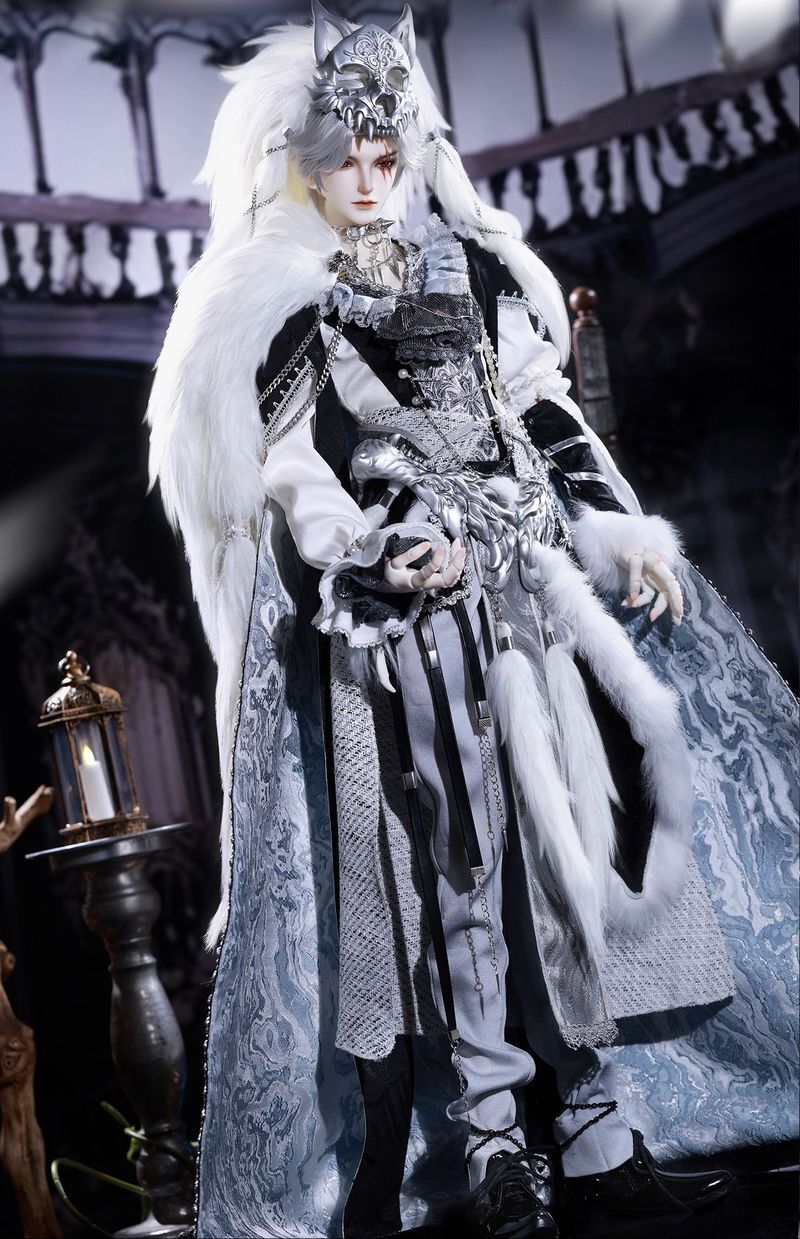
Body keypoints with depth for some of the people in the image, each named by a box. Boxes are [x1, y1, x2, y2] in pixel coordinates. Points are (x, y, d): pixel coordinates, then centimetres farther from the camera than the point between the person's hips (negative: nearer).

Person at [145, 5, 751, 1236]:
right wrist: (386, 560, -18)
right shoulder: (283, 307, 3)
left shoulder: (468, 265, 16)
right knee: (454, 864, -7)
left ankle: (595, 1137, 8)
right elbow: (288, 478, -4)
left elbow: (546, 411, 17)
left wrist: (622, 528, 10)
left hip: (518, 593, 5)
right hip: (395, 625, -4)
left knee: (566, 841, 1)